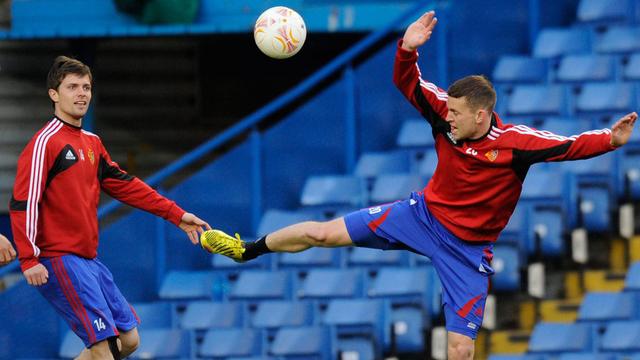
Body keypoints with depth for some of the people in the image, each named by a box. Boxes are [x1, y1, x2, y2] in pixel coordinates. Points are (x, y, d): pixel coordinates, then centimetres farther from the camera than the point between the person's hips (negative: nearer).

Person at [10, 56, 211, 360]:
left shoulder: (92, 143, 16)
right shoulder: (46, 142, -11)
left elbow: (124, 185, 21)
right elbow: (23, 203, -16)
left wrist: (176, 215, 18)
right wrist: (29, 259, -23)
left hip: (88, 260, 9)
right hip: (60, 261, -9)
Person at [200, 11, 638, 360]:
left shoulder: (515, 143, -24)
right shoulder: (446, 117, -13)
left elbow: (569, 145, -29)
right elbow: (408, 84, -8)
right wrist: (407, 50, -27)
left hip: (467, 248, -4)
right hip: (422, 214, 4)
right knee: (323, 233, 5)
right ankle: (248, 250, 28)